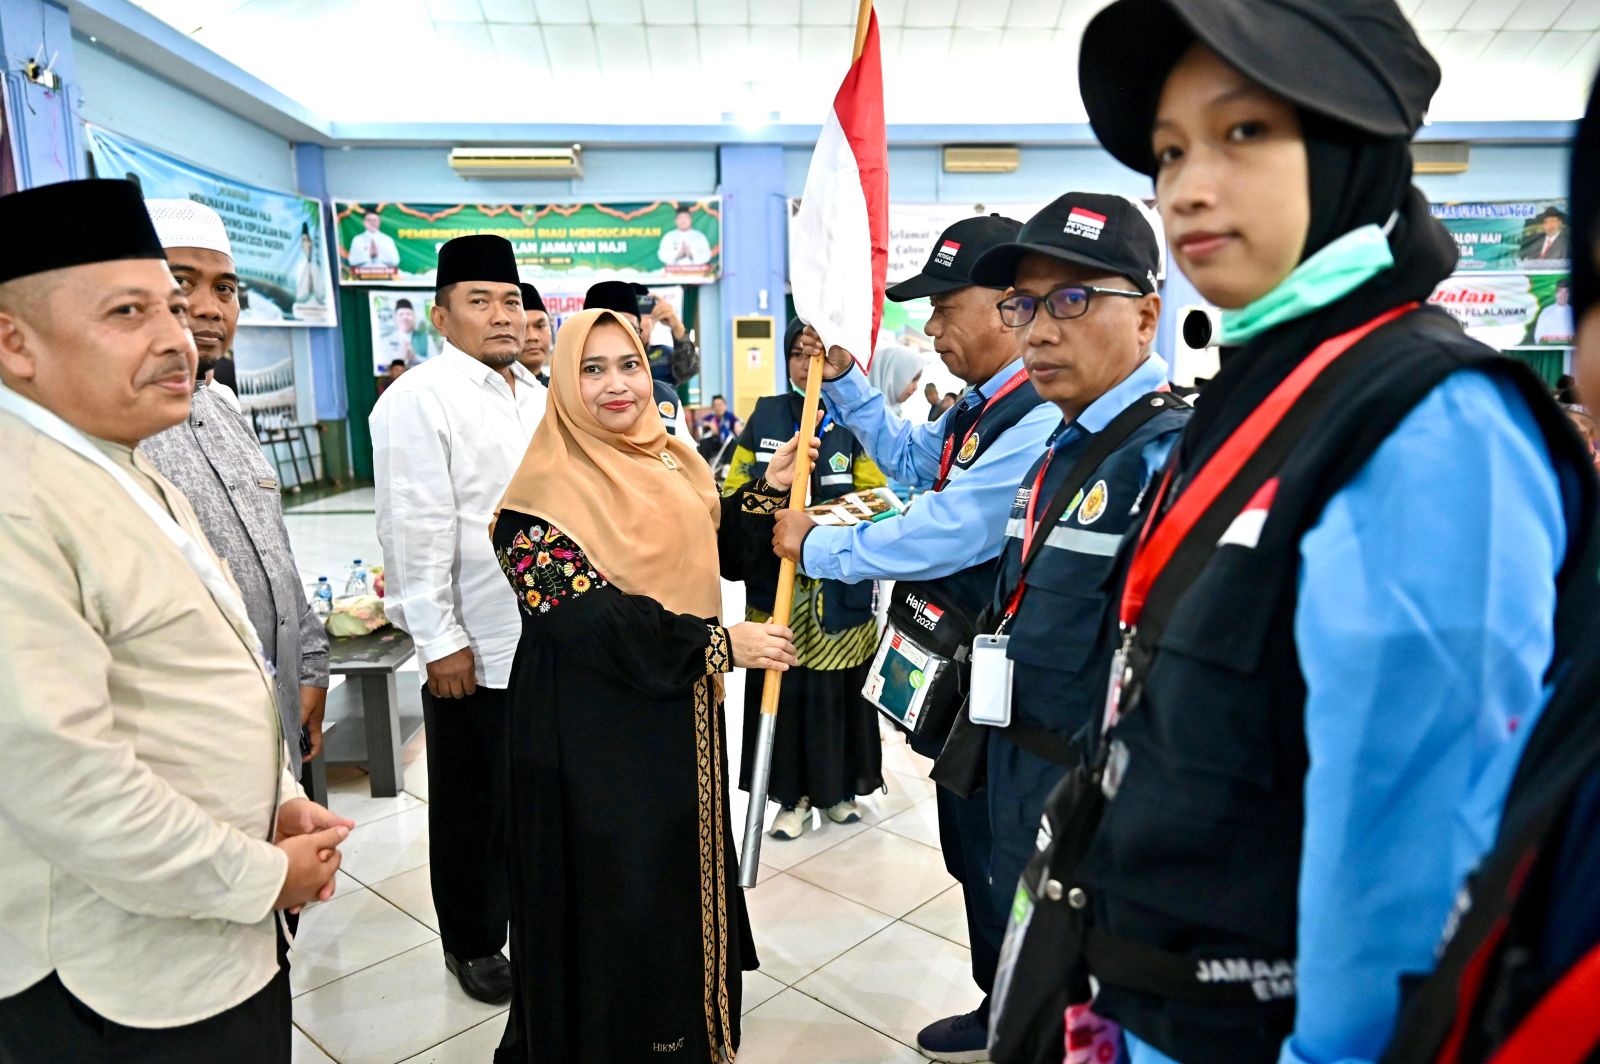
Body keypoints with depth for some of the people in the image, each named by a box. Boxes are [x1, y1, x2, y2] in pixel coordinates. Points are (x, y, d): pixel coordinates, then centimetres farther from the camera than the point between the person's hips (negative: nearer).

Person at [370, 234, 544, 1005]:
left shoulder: (533, 392, 11)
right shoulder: (418, 399, -12)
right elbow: (415, 532, -16)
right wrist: (438, 641, -16)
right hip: (477, 649, -6)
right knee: (472, 806, 12)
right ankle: (471, 943, 31)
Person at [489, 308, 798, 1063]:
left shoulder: (673, 461, 5)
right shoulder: (549, 492, -18)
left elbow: (712, 551, 14)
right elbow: (586, 618, -24)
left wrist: (767, 491, -1)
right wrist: (718, 644, -22)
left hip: (684, 716, 7)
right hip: (597, 730, -7)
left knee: (683, 870, 21)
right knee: (613, 892, 7)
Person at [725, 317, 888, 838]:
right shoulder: (764, 416, 8)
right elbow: (733, 492, 10)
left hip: (840, 584, -2)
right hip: (774, 581, 2)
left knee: (838, 686, 5)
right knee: (783, 685, 4)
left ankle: (839, 786, 26)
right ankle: (793, 795, 19)